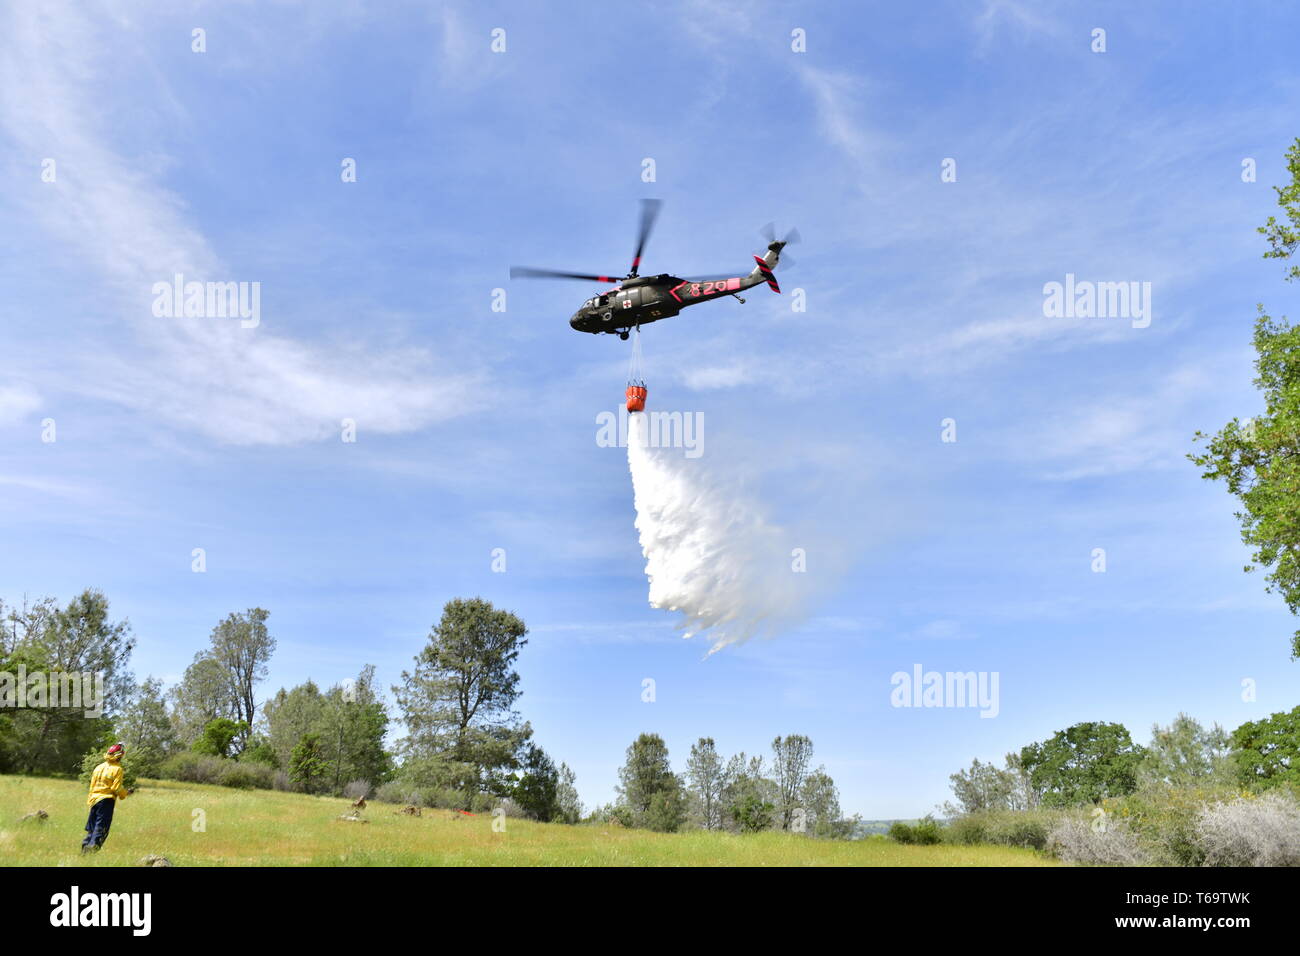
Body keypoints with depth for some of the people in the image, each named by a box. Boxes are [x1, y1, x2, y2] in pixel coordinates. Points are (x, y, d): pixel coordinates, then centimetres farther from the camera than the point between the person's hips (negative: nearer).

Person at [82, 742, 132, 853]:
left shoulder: (99, 767, 11)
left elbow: (92, 785, 14)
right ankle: (93, 846, -17)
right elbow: (117, 788, -13)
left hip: (94, 799, 6)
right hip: (107, 800, -6)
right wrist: (126, 793, 5)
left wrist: (89, 800, 23)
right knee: (101, 827, -4)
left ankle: (85, 847, 14)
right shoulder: (117, 769, -9)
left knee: (91, 828, 15)